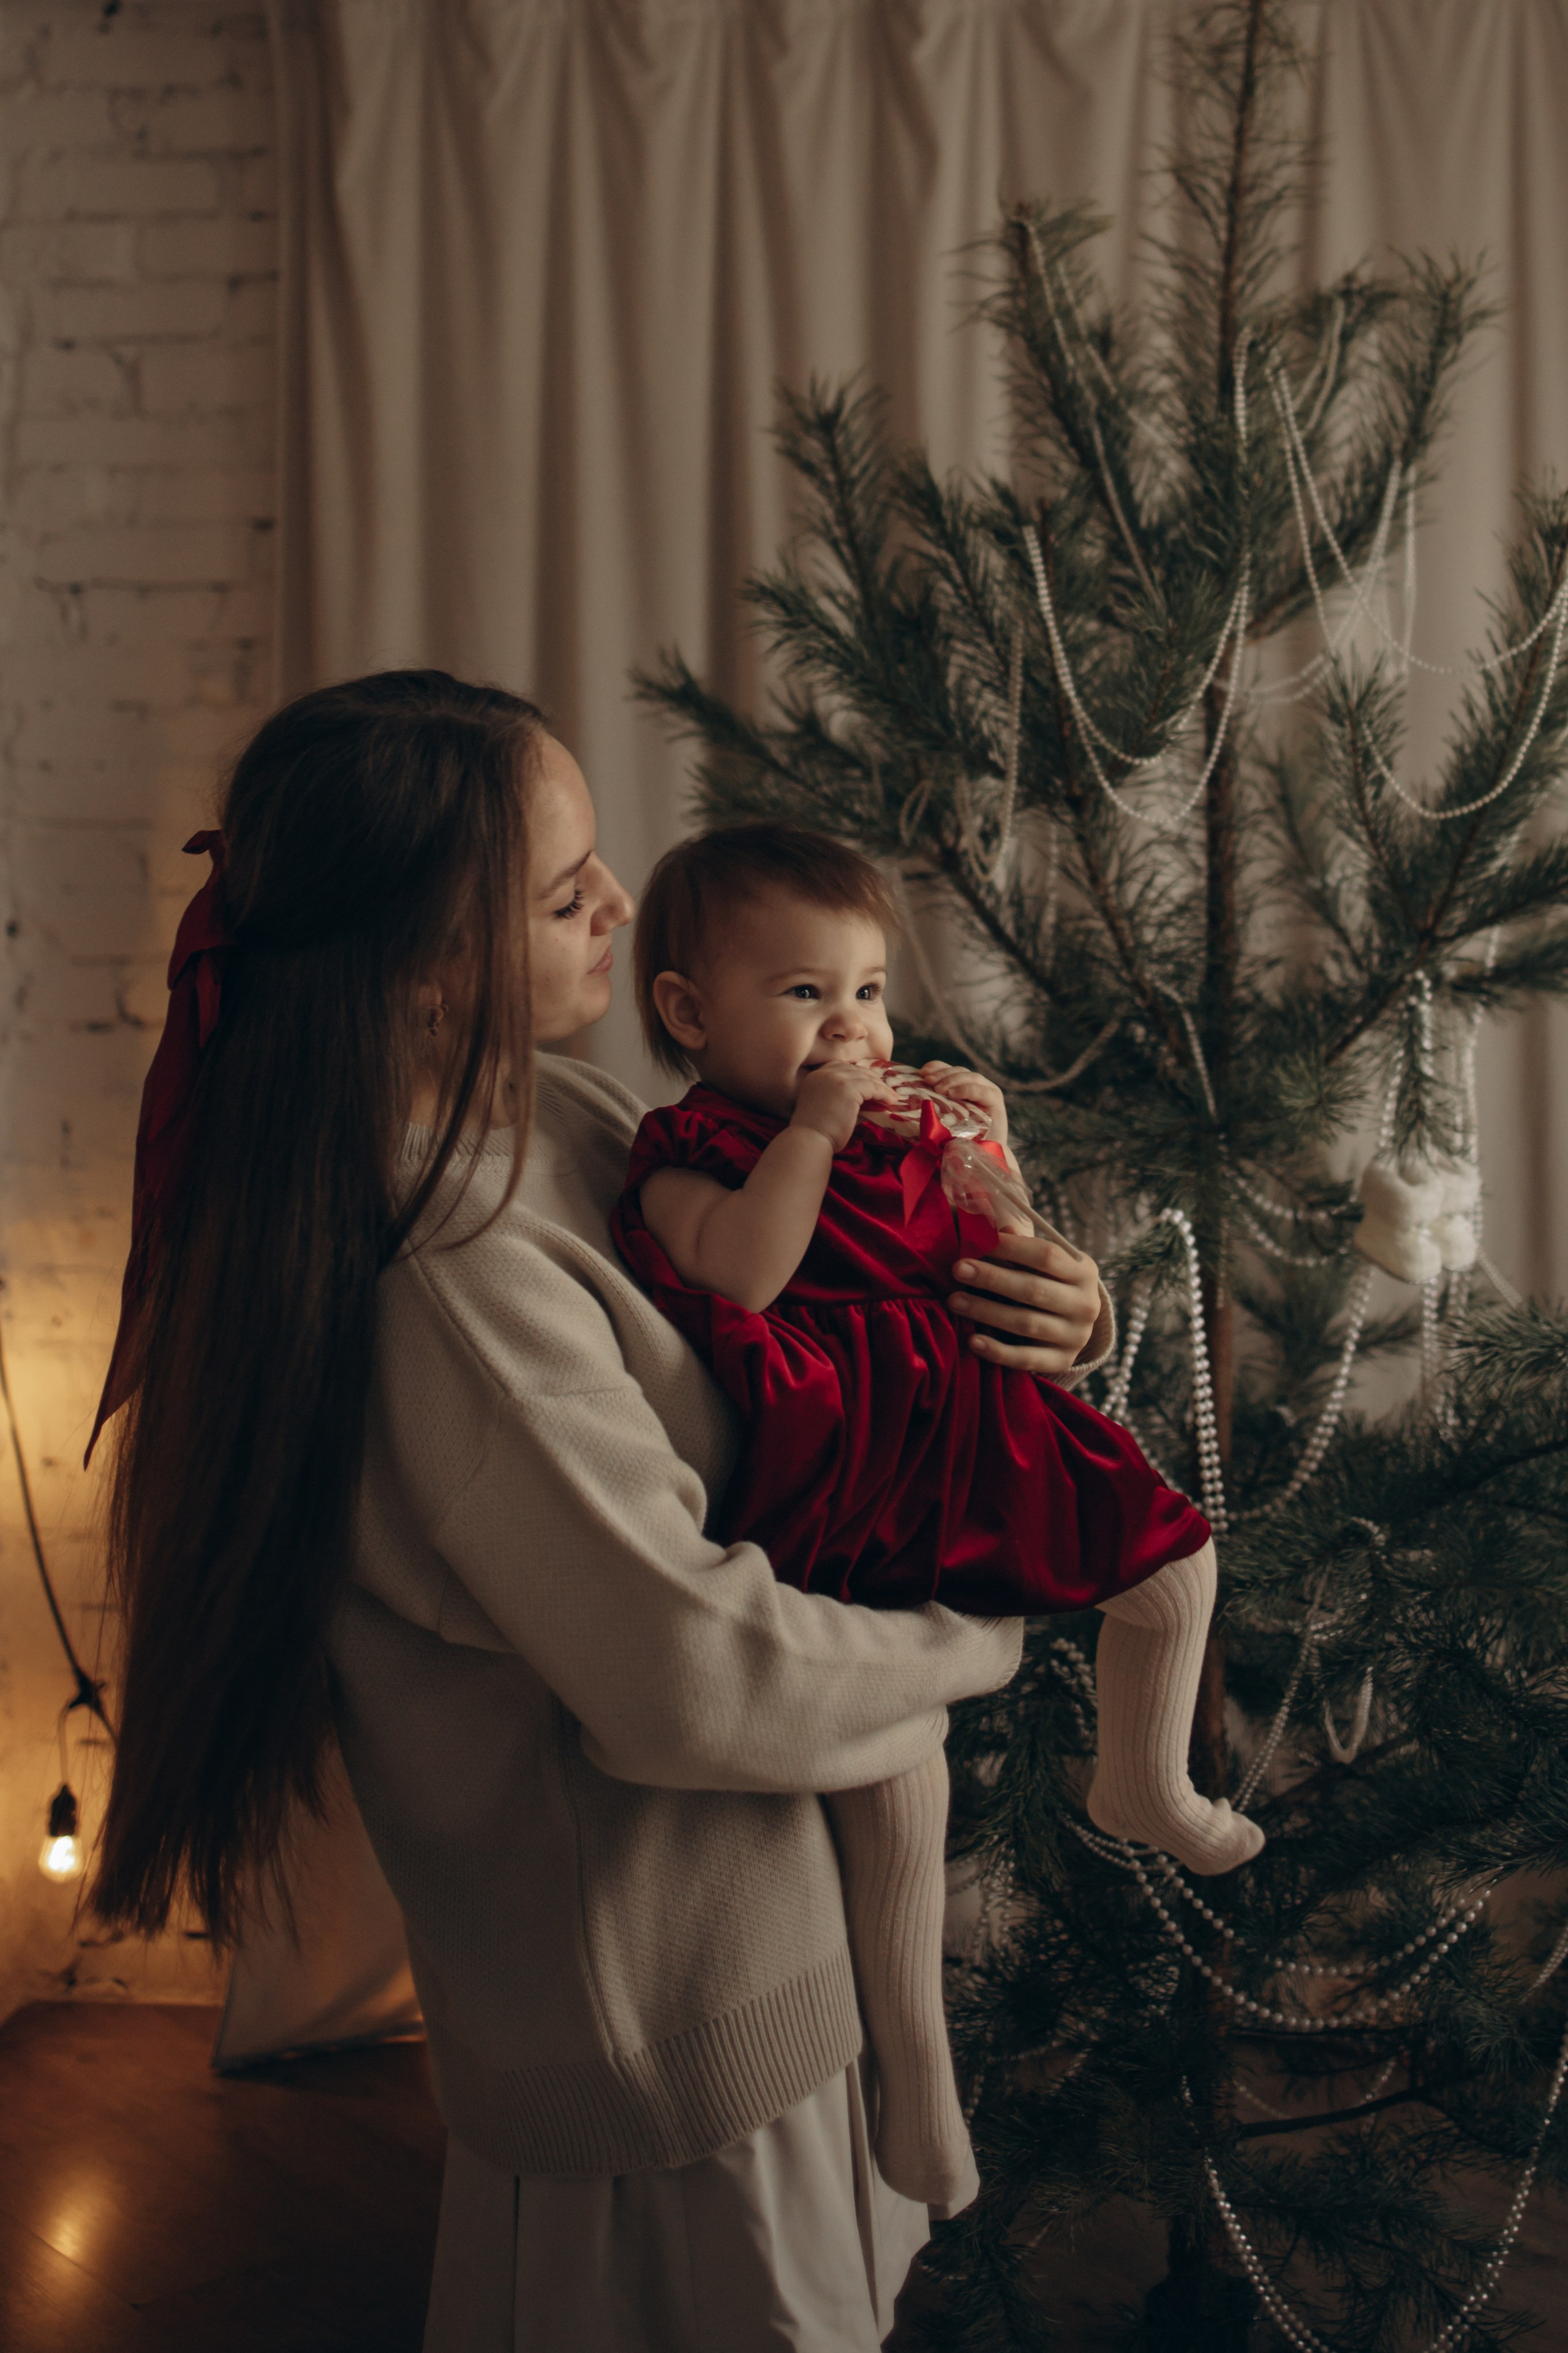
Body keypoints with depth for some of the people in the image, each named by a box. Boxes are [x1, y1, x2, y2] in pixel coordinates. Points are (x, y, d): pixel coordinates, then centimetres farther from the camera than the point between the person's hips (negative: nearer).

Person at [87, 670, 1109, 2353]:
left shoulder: (549, 1116, -1)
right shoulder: (458, 1285, -31)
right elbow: (695, 1677, -29)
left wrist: (1026, 1306, -5)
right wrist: (981, 1634, -13)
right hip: (683, 2021, -9)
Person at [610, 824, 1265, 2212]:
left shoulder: (898, 1125, 13)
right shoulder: (687, 1156, -6)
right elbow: (742, 1276, -25)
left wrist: (985, 1154, 0)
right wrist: (811, 1130, -21)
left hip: (976, 1442, 7)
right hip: (843, 1498, -6)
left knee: (1174, 1559, 10)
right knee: (897, 1797, -12)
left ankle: (1144, 1786, 38)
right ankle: (917, 2068, 7)